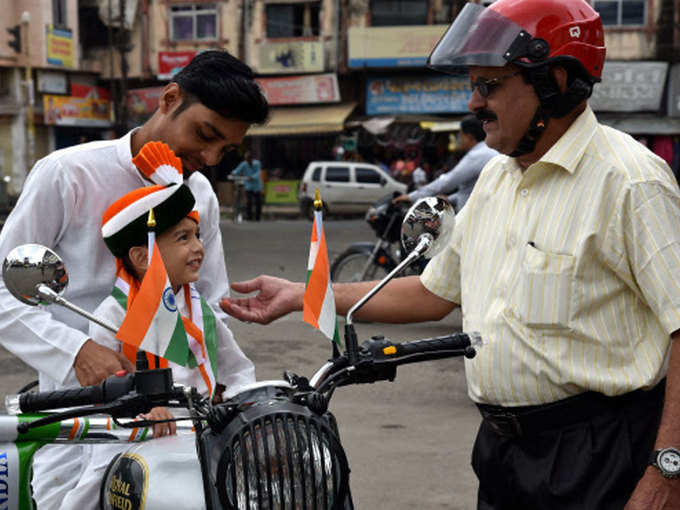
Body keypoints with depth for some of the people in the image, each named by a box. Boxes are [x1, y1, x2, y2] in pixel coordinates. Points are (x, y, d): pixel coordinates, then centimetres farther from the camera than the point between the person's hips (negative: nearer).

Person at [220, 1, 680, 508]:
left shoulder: (629, 180, -14)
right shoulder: (496, 177, 13)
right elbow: (435, 293, 20)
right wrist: (301, 296, 17)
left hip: (599, 459, -7)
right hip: (502, 448, 8)